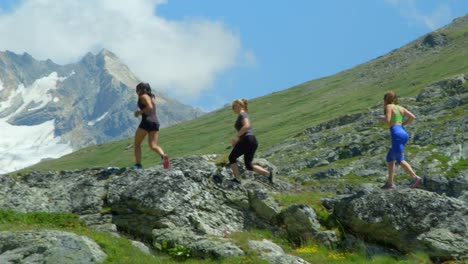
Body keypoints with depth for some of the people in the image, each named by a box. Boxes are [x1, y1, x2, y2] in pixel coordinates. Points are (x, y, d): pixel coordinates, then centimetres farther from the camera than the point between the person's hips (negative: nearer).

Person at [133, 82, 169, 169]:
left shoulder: (143, 96, -2)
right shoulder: (152, 97, 24)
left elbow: (150, 107, -18)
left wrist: (140, 112, -5)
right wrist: (140, 112, 19)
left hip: (146, 122, -7)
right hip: (155, 122, 7)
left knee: (137, 144, 9)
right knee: (153, 146, -2)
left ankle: (138, 164, -1)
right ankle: (163, 156, -32)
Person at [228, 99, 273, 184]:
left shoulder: (242, 114, -5)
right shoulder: (243, 115, 25)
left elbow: (246, 126, -23)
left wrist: (236, 136, -19)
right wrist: (236, 139, 21)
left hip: (247, 140, -9)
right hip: (253, 142, 9)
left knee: (232, 157, 7)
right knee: (249, 166, 10)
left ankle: (237, 179, 0)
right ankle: (268, 173, -6)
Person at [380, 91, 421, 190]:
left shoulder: (389, 106, 0)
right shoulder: (400, 108, 19)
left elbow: (387, 121, -11)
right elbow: (412, 117, 10)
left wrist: (382, 119, 10)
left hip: (396, 134, -8)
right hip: (404, 133, 8)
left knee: (400, 160, -13)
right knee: (389, 158, 17)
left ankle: (415, 177, -27)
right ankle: (390, 183, 14)